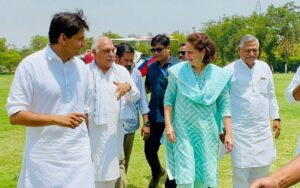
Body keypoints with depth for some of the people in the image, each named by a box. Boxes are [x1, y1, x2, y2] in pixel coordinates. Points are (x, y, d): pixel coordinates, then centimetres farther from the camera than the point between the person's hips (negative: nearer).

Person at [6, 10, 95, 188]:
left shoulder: (82, 67, 7)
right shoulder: (31, 65, -8)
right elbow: (15, 115, -11)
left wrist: (86, 144, 14)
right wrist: (57, 119, -20)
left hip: (79, 157, 4)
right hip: (44, 160, -4)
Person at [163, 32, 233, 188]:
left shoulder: (219, 75, -2)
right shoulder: (178, 71, -4)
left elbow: (224, 106, 2)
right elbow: (169, 99, 1)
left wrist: (228, 134, 0)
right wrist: (168, 125, -8)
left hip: (207, 133, 2)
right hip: (183, 131, -2)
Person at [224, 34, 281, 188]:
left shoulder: (264, 68, 7)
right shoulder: (229, 71, -9)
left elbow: (271, 96, 16)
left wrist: (275, 117, 12)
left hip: (262, 128, 5)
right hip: (240, 130, -5)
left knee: (262, 166, 12)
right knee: (241, 168, -2)